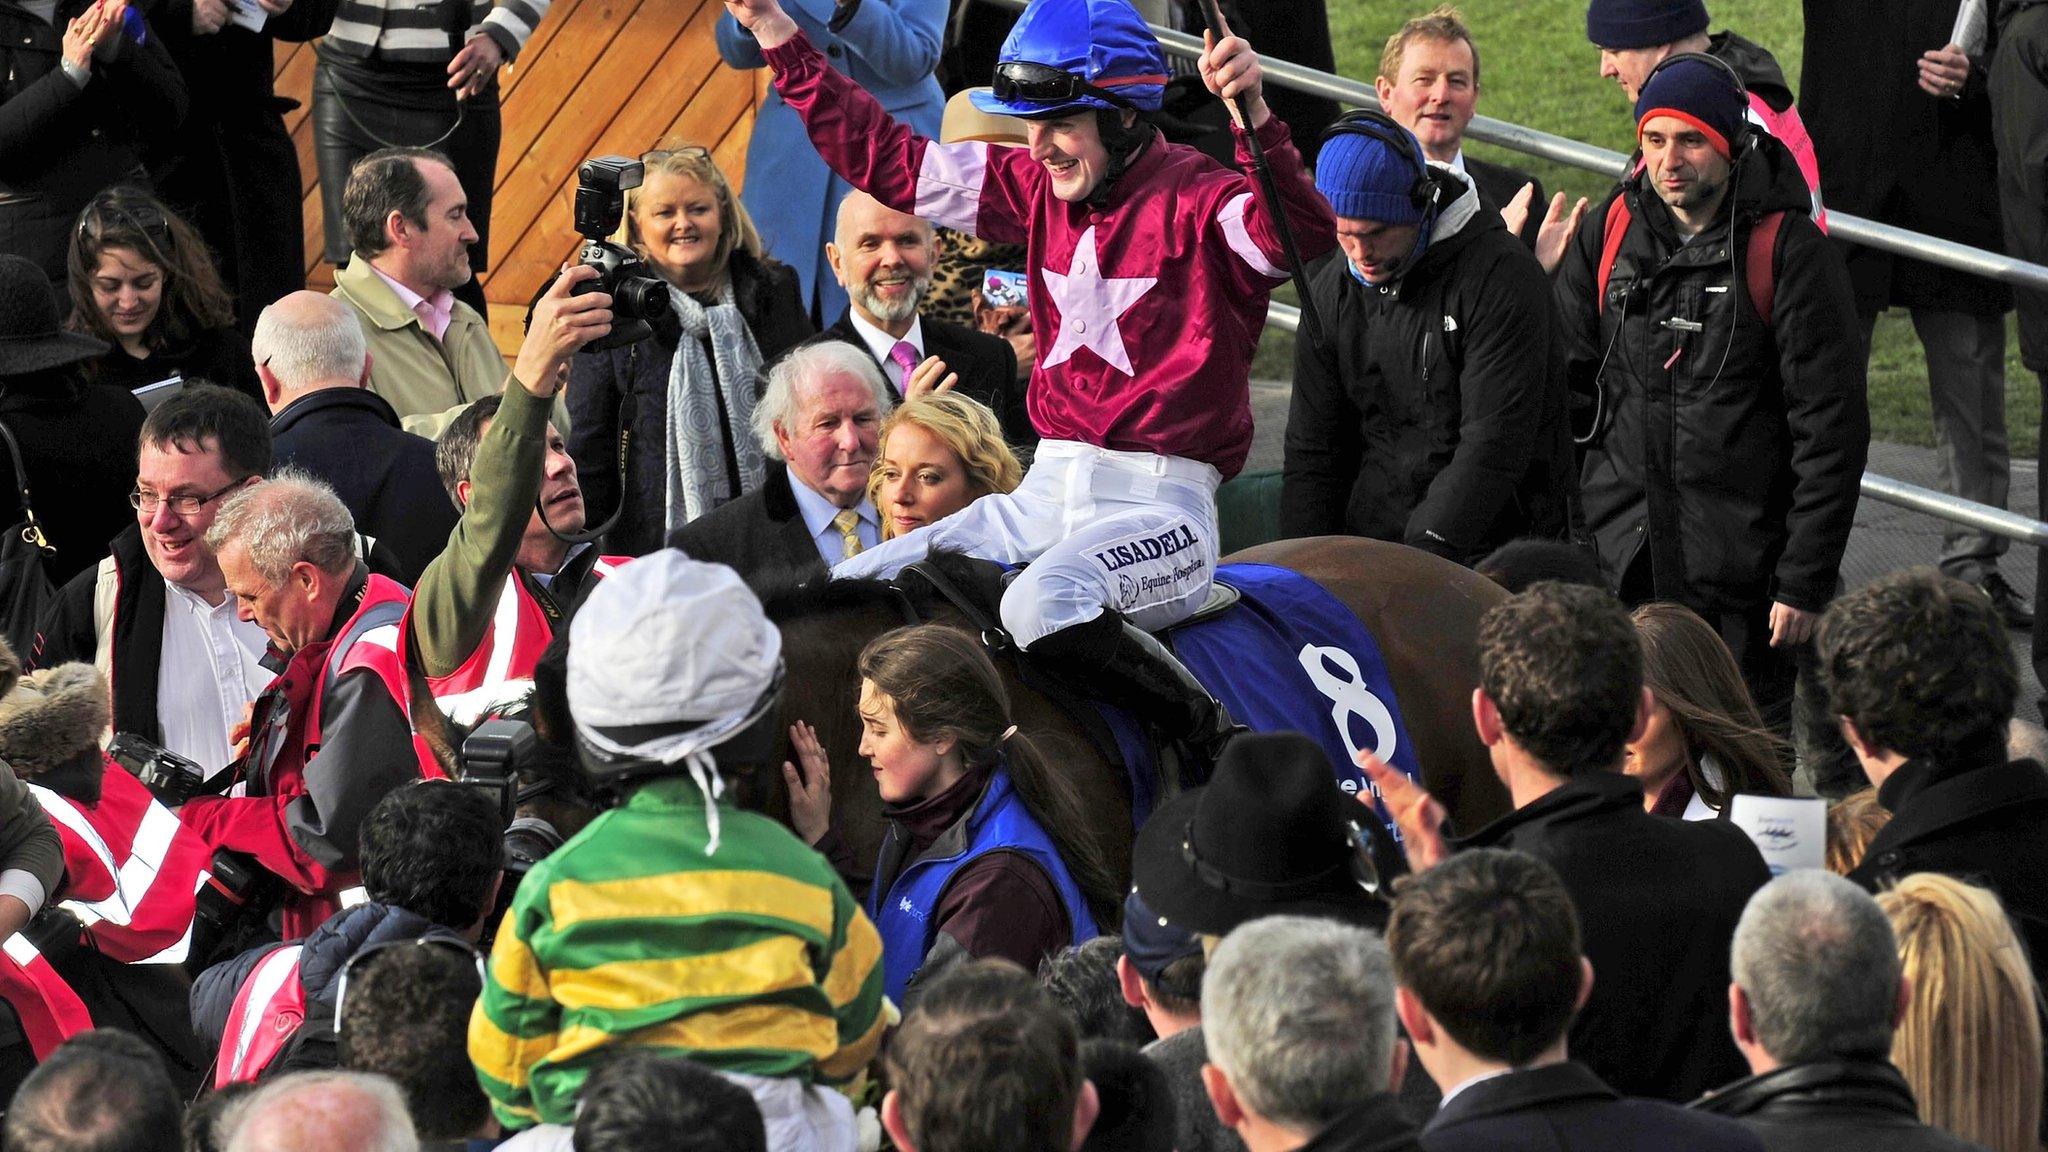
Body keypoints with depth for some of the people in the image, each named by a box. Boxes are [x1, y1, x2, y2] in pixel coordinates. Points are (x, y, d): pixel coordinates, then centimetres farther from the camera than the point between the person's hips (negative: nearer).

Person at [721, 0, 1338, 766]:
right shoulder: (1038, 187, 11)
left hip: (1161, 505, -8)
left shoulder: (1196, 200, -10)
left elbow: (1300, 236, -30)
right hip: (1045, 494, 8)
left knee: (1042, 607, -37)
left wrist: (1255, 120, -47)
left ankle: (1219, 749, -22)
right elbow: (887, 160, 17)